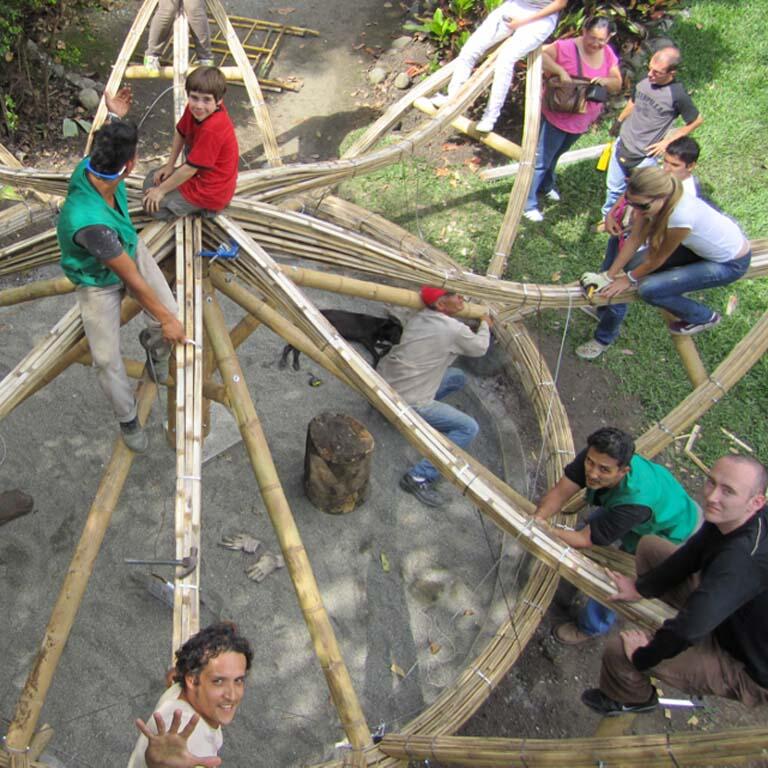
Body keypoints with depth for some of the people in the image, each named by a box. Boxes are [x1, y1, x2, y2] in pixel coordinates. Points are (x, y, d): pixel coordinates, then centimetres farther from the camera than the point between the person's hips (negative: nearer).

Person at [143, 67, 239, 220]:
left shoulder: (212, 129, -36)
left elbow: (190, 168, -28)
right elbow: (180, 133, 8)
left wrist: (161, 190, -17)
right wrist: (170, 165, 7)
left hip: (210, 191, -9)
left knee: (152, 206, -7)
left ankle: (202, 206, 3)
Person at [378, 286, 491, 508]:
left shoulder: (418, 318, 4)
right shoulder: (453, 330, -16)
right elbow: (479, 348, 4)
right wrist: (485, 325, 23)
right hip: (406, 401, -8)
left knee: (457, 377, 19)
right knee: (469, 428, -6)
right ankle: (420, 477, -12)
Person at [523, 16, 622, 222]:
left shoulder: (608, 54, -1)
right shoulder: (567, 47, -22)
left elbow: (617, 84, 2)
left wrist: (605, 81, -19)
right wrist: (560, 70, -40)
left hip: (582, 121, 7)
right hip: (557, 117, -7)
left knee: (555, 155, 28)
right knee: (541, 159, -1)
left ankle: (546, 185, 50)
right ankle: (527, 203, 9)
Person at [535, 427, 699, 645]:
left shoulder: (635, 502, -48)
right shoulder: (595, 457, -32)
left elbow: (585, 540, -39)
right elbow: (560, 491, -31)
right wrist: (540, 516, -49)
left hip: (669, 532, -6)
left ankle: (592, 627, 31)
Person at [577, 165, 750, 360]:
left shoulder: (681, 216, -39)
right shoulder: (652, 201, -21)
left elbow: (657, 259, -23)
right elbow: (634, 240, -10)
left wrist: (629, 278, -9)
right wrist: (608, 275, -9)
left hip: (731, 262, -7)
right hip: (699, 245, 7)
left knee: (649, 289, -18)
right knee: (631, 263, -3)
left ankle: (705, 317, 9)